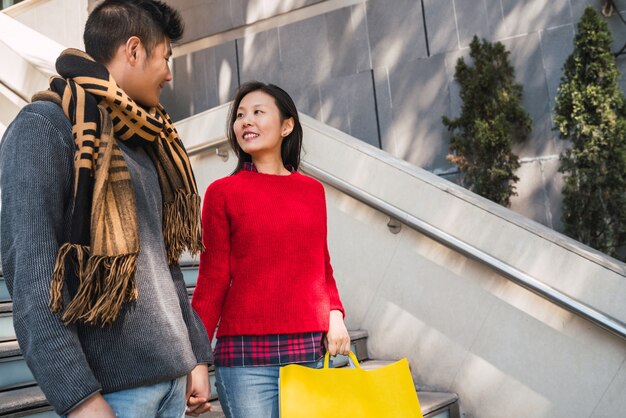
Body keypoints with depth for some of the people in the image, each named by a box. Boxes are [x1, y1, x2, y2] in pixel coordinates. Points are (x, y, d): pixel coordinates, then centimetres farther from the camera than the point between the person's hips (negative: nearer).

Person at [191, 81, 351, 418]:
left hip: (311, 351, 4)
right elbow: (212, 279, -1)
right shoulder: (222, 192, 0)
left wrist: (335, 314, -1)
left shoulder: (313, 190, 9)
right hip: (246, 354, -3)